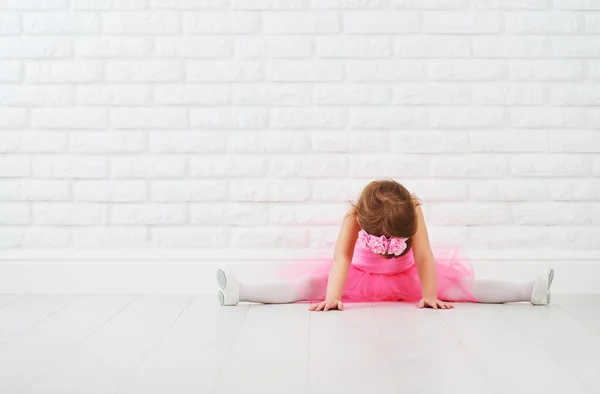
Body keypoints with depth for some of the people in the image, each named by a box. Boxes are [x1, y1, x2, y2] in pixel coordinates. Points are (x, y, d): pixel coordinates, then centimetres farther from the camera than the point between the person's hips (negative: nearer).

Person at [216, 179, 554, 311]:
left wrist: (429, 295, -41)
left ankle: (531, 291, -19)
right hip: (360, 275, -1)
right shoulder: (354, 216, -29)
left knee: (454, 285, -16)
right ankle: (240, 292, -33)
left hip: (407, 276, 1)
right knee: (312, 284, -21)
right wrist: (333, 297, -51)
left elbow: (424, 256, -31)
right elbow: (342, 256, -39)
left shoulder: (414, 212, -28)